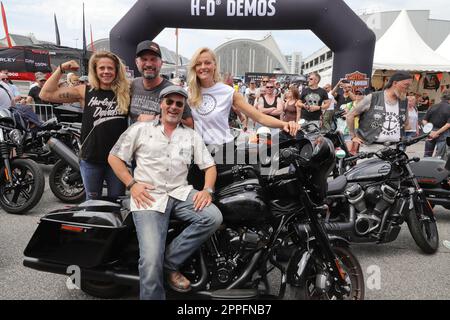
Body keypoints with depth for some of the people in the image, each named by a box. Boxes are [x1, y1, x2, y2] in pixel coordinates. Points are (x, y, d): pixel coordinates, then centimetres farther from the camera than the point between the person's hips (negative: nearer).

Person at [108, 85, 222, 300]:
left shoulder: (192, 135, 14)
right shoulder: (140, 129, 7)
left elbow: (209, 166, 12)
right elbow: (114, 157, 8)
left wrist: (207, 189, -8)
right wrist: (132, 184, -4)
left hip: (180, 193, 3)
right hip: (149, 196, -3)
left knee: (214, 217, -24)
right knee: (151, 260, -21)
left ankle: (170, 262, -9)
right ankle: (153, 296, 5)